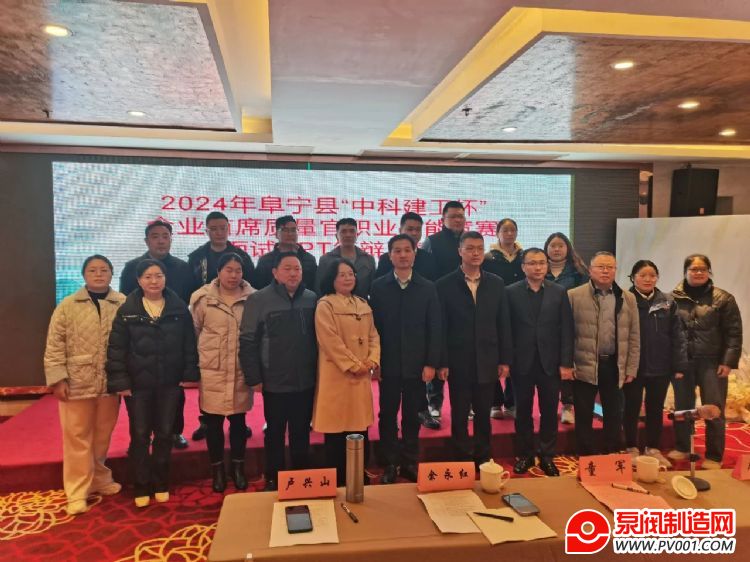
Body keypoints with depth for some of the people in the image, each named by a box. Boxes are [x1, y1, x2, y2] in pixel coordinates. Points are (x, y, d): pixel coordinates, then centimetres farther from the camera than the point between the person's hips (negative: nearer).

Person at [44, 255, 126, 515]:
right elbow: (55, 345, -1)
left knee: (103, 436, 15)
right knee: (77, 438, 5)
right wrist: (58, 378, -8)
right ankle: (77, 492, 15)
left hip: (110, 382, 1)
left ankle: (99, 479, 34)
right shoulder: (68, 306, -1)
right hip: (76, 383, -1)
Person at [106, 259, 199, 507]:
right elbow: (116, 348, -5)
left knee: (164, 434, 12)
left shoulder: (179, 308, -1)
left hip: (169, 384, 1)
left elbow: (189, 345, 2)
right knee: (140, 435, 8)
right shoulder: (127, 310, -4)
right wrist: (120, 381, -9)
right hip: (138, 384, -1)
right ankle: (142, 487, 24)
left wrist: (190, 374, -1)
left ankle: (161, 484, 29)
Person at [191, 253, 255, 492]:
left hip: (241, 371, 1)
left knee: (238, 420, 13)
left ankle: (238, 467, 30)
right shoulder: (203, 298, -3)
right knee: (213, 421, 9)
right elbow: (192, 333, 4)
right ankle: (217, 469, 28)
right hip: (212, 370, 0)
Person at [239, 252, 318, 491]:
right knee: (275, 433, 14)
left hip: (306, 382, 3)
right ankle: (273, 480, 31)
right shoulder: (258, 300, -7)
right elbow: (247, 341, -8)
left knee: (301, 433, 17)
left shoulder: (312, 299, 2)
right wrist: (253, 378, -9)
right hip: (275, 382, -3)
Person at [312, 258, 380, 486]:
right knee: (337, 432, 2)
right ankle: (337, 481, 15)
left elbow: (373, 336, 11)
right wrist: (354, 366, -14)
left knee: (360, 429, 11)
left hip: (362, 376, 6)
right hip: (338, 375, -6)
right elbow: (331, 341, -15)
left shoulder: (363, 305, 13)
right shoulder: (325, 305, -8)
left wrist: (373, 361, -6)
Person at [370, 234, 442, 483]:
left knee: (412, 416, 11)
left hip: (417, 364, 1)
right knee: (388, 416, 9)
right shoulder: (378, 287, 0)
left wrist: (431, 363, -6)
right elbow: (373, 326, 0)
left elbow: (435, 329, 0)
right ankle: (390, 464, 23)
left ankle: (410, 463, 26)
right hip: (388, 364, 0)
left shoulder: (428, 288, 1)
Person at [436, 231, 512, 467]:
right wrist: (442, 363, -8)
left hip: (487, 362, 2)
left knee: (484, 415, 13)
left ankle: (483, 460, 27)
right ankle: (462, 460, 22)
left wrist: (505, 360, 3)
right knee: (459, 416, 8)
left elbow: (504, 325, 6)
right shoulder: (445, 285, -3)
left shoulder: (496, 283, 5)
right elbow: (441, 328, -5)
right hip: (458, 363, -2)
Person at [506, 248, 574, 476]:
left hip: (550, 362, 1)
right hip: (522, 362, -1)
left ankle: (547, 456, 23)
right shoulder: (511, 292, -2)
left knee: (549, 412, 9)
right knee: (523, 412, 10)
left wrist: (566, 363, -5)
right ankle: (524, 455, 24)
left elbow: (566, 329, -1)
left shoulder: (559, 292, 2)